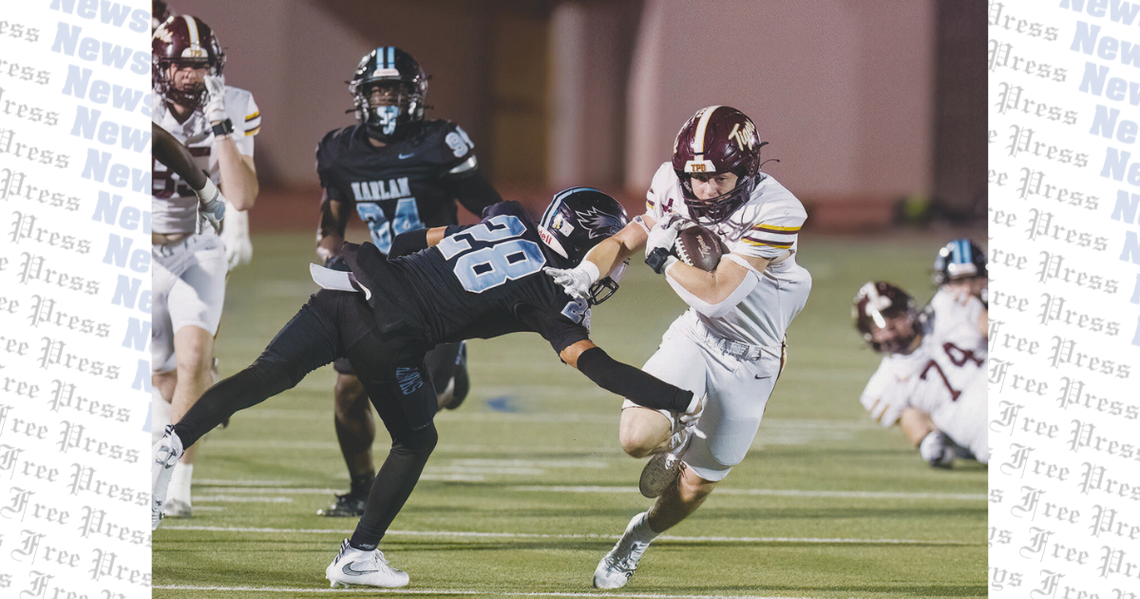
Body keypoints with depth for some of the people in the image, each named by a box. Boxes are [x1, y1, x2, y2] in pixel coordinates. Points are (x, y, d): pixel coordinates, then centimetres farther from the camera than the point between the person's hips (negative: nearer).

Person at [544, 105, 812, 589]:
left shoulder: (775, 214, -29)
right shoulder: (674, 187, -14)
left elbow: (716, 295, -31)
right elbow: (626, 240, 2)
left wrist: (663, 257, -18)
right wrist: (584, 273, -18)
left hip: (749, 361, -3)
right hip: (696, 335, 3)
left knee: (693, 487, 8)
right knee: (638, 437, -22)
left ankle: (640, 535, 42)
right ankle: (677, 440, 16)